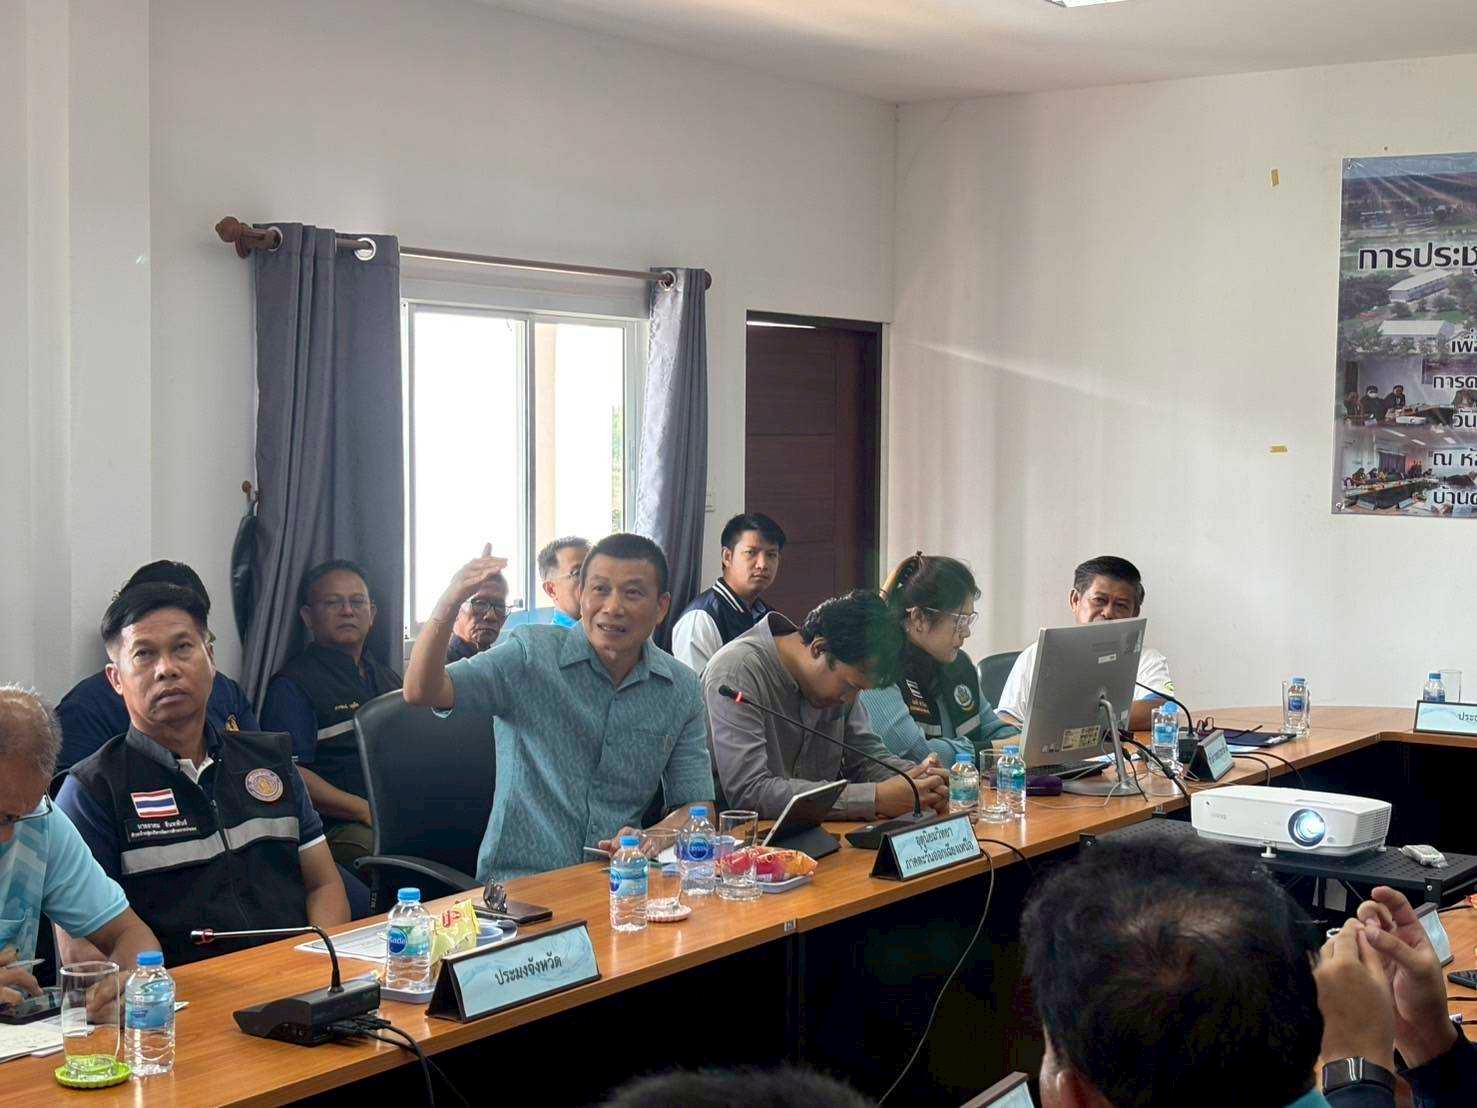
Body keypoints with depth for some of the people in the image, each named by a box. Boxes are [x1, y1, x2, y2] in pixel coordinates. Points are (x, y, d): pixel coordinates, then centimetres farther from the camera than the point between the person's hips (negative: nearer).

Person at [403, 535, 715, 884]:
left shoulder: (682, 689, 8)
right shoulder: (531, 655, -2)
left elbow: (696, 806, 10)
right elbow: (421, 692, -13)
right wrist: (448, 605, -30)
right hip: (518, 883, -4)